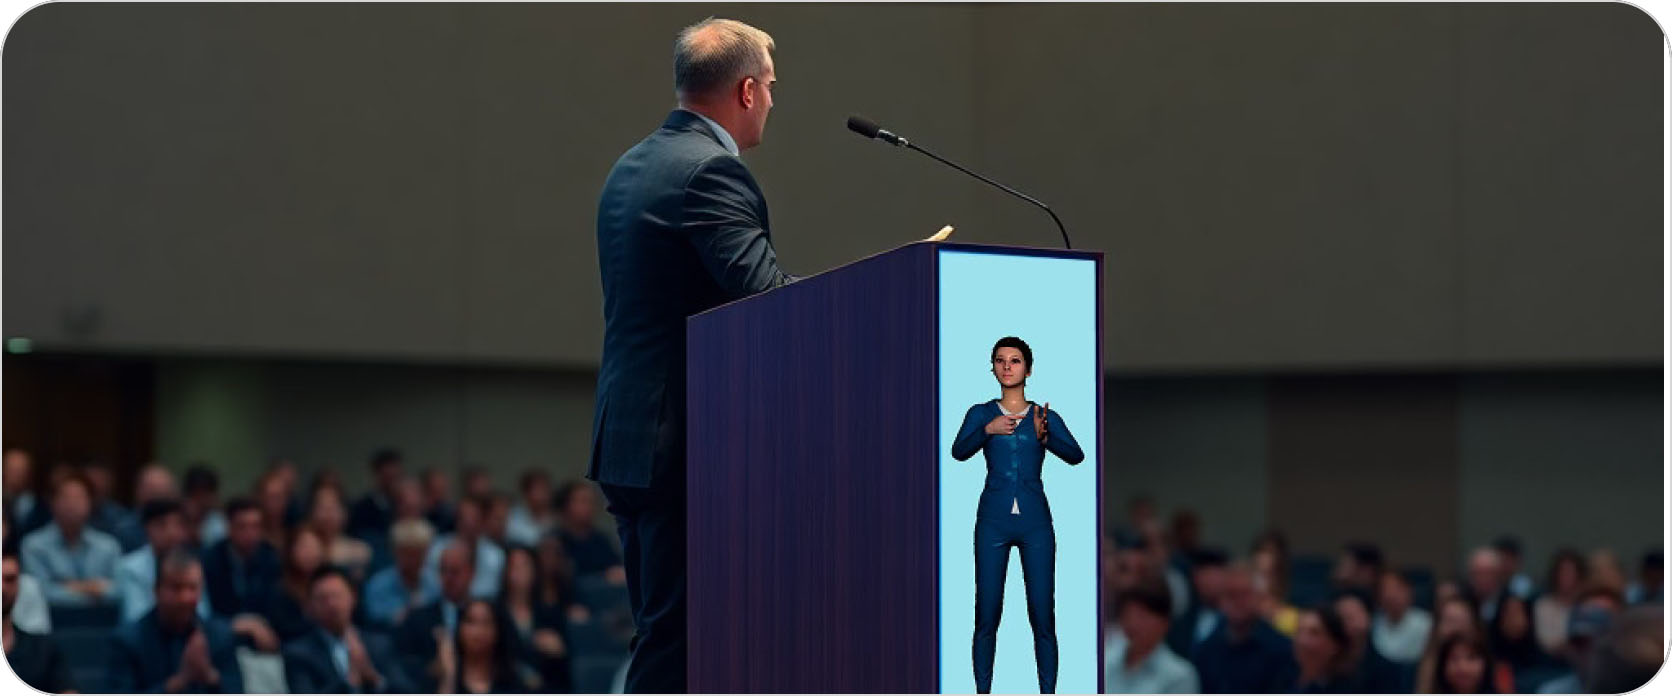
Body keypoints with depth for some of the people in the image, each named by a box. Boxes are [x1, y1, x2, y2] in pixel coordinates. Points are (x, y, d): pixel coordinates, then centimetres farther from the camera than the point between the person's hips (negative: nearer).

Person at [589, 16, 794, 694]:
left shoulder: (631, 167, 17)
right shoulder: (712, 171, -14)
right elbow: (767, 292, -24)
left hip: (629, 437, 10)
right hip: (689, 444, -10)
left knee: (659, 632, 14)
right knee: (676, 640, -7)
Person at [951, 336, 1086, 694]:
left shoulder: (1045, 417, 8)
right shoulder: (981, 413, 8)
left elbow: (1076, 456, -8)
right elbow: (959, 451, -10)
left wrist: (1045, 436, -26)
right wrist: (988, 430, -27)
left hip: (1035, 520, 0)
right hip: (994, 519, 0)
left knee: (1043, 616, -3)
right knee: (987, 615, -2)